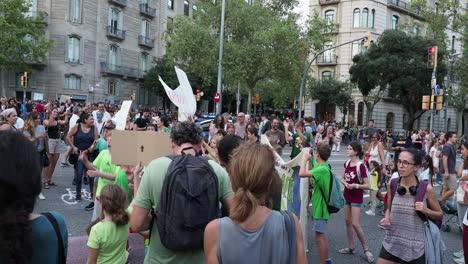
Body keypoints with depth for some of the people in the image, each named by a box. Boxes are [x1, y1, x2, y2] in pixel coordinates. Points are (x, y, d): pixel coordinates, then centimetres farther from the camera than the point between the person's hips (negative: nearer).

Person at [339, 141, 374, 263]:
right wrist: (345, 183, -9)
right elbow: (342, 178, 12)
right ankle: (351, 247, 24)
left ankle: (366, 249, 7)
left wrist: (355, 185, -29)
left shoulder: (361, 166, -20)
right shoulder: (347, 163, 1)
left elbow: (367, 185, -18)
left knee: (355, 223, -9)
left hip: (356, 198, -7)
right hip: (347, 196, 7)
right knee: (347, 221, 12)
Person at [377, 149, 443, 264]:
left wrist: (426, 211, -14)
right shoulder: (392, 184, -2)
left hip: (415, 248, -2)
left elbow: (440, 215, 5)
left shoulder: (426, 189, -8)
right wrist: (386, 219, -6)